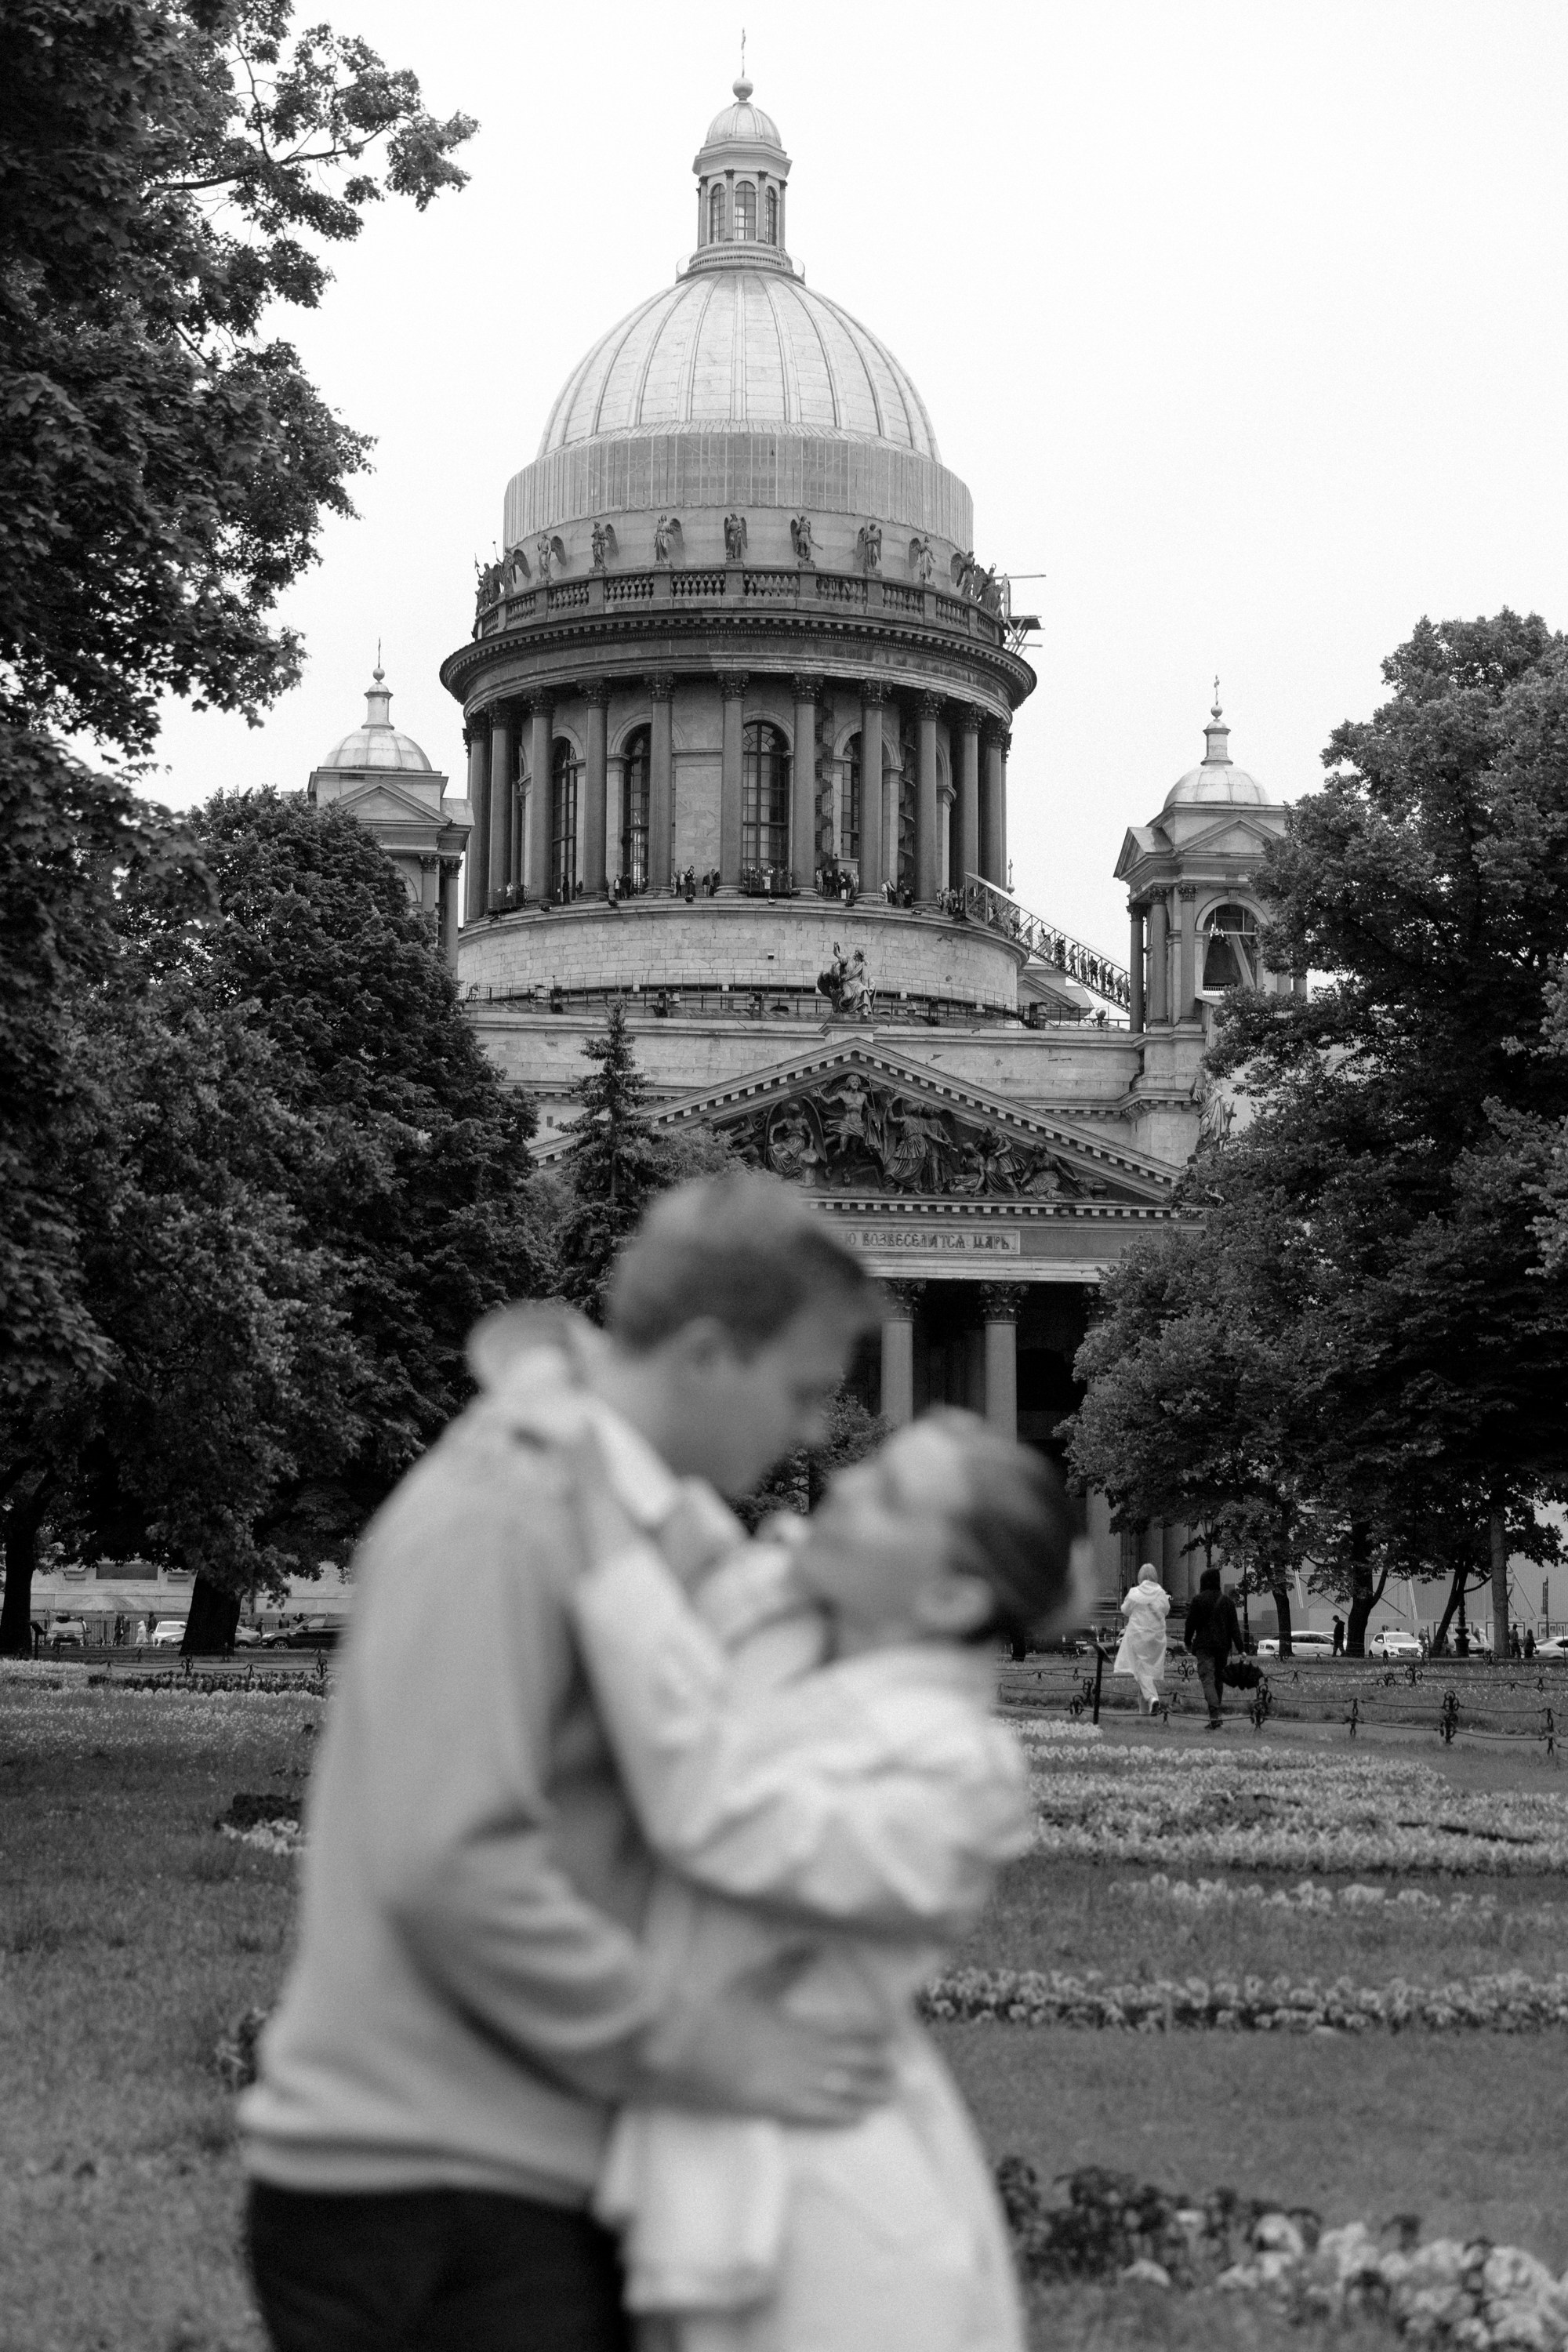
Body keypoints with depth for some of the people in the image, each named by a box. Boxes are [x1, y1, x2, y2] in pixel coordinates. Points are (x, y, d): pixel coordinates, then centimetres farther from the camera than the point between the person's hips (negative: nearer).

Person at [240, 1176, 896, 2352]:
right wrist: (699, 2049, -19)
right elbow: (450, 1869, -24)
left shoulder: (665, 1517, 13)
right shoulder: (493, 1521, -16)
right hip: (421, 2198, -9)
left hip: (540, 2177, 9)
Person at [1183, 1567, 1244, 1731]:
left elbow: (1191, 1623, -2)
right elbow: (1234, 1626, 4)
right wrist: (1240, 1648, 4)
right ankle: (1218, 1712, 17)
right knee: (1219, 1679, 15)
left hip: (1204, 1645, -4)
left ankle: (1215, 1714, -24)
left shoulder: (1198, 1600, -5)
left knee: (1207, 1679, -8)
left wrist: (1188, 1641, 13)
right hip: (1223, 1645, 4)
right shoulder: (1227, 1600, 6)